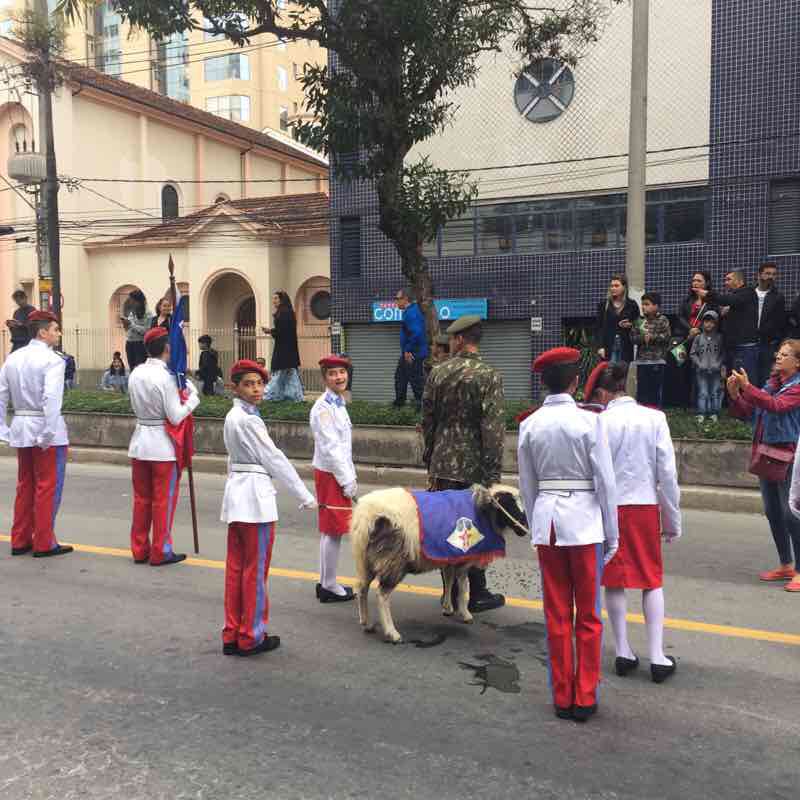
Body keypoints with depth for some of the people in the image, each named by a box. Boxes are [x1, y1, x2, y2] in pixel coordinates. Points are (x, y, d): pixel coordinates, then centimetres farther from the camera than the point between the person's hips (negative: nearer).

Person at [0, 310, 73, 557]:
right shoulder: (52, 360, -12)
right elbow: (51, 399, -23)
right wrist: (48, 434, -21)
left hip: (20, 428, 7)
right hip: (45, 428, -7)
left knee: (25, 486, 16)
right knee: (47, 487, 2)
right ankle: (44, 543, 9)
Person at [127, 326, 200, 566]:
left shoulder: (135, 373, 3)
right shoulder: (166, 377, -18)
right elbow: (176, 417, -19)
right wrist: (193, 398, -4)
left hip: (139, 442, 7)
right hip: (162, 445, -6)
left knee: (141, 498, 16)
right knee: (164, 499, 5)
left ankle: (139, 549, 25)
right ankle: (160, 552, 13)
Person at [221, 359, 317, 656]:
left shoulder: (232, 417, 12)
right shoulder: (249, 420, -16)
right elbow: (274, 459, -15)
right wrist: (305, 496, -10)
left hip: (236, 495, 9)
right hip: (255, 496, -9)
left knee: (236, 568, 12)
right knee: (255, 570, 2)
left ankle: (232, 635, 20)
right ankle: (251, 637, 13)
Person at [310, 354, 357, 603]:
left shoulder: (339, 404, 13)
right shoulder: (323, 408, -16)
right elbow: (330, 448, -19)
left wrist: (351, 476, 13)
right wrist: (347, 482, -16)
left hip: (339, 474, 9)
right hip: (330, 475, -9)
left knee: (330, 531, 14)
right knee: (333, 531, -2)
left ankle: (326, 583, 24)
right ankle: (329, 587, 8)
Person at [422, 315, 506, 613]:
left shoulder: (437, 373, 2)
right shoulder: (489, 375, -11)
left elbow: (427, 420, 7)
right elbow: (493, 429, -16)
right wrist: (493, 474, -11)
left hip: (443, 464, 4)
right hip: (473, 466, -4)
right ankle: (476, 595, 18)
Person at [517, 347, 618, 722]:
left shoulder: (530, 425, 0)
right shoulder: (589, 421, -11)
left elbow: (527, 485, 6)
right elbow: (605, 481, -9)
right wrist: (612, 535, 0)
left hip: (546, 519, 3)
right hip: (584, 520, -3)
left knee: (556, 615, 12)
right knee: (588, 615, 10)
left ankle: (563, 697, 21)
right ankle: (584, 698, 17)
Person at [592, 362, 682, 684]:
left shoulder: (600, 422, -10)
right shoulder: (654, 418, -5)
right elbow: (667, 472, -4)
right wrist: (672, 520, 6)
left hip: (609, 509, -1)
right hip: (645, 506, 1)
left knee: (614, 581, 13)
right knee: (652, 581, 14)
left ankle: (623, 652, 19)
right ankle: (656, 656, 13)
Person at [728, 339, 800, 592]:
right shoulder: (771, 384, 14)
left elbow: (777, 406, -24)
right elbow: (746, 413, 14)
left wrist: (747, 387, -25)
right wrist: (734, 395, -2)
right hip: (766, 454, 8)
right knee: (773, 513, 13)